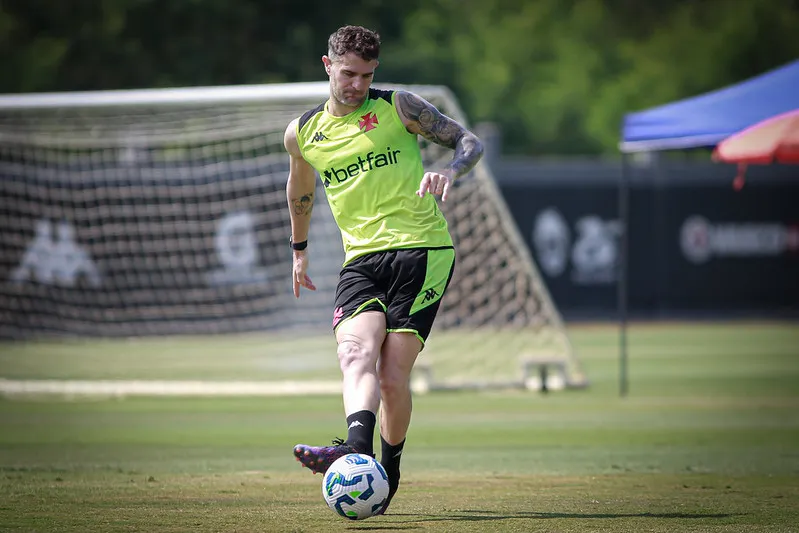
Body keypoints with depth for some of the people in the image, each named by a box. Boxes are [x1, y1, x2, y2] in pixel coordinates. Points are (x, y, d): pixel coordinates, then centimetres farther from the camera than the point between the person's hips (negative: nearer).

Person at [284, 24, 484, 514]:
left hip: (422, 251, -3)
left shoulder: (398, 107, 3)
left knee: (393, 374, -13)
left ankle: (390, 465, 8)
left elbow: (470, 142, 6)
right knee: (356, 351, -26)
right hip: (361, 259, 3)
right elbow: (300, 189, 34)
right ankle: (357, 448, -49)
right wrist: (299, 248, 42)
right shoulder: (302, 133, 13)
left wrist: (450, 171, -16)